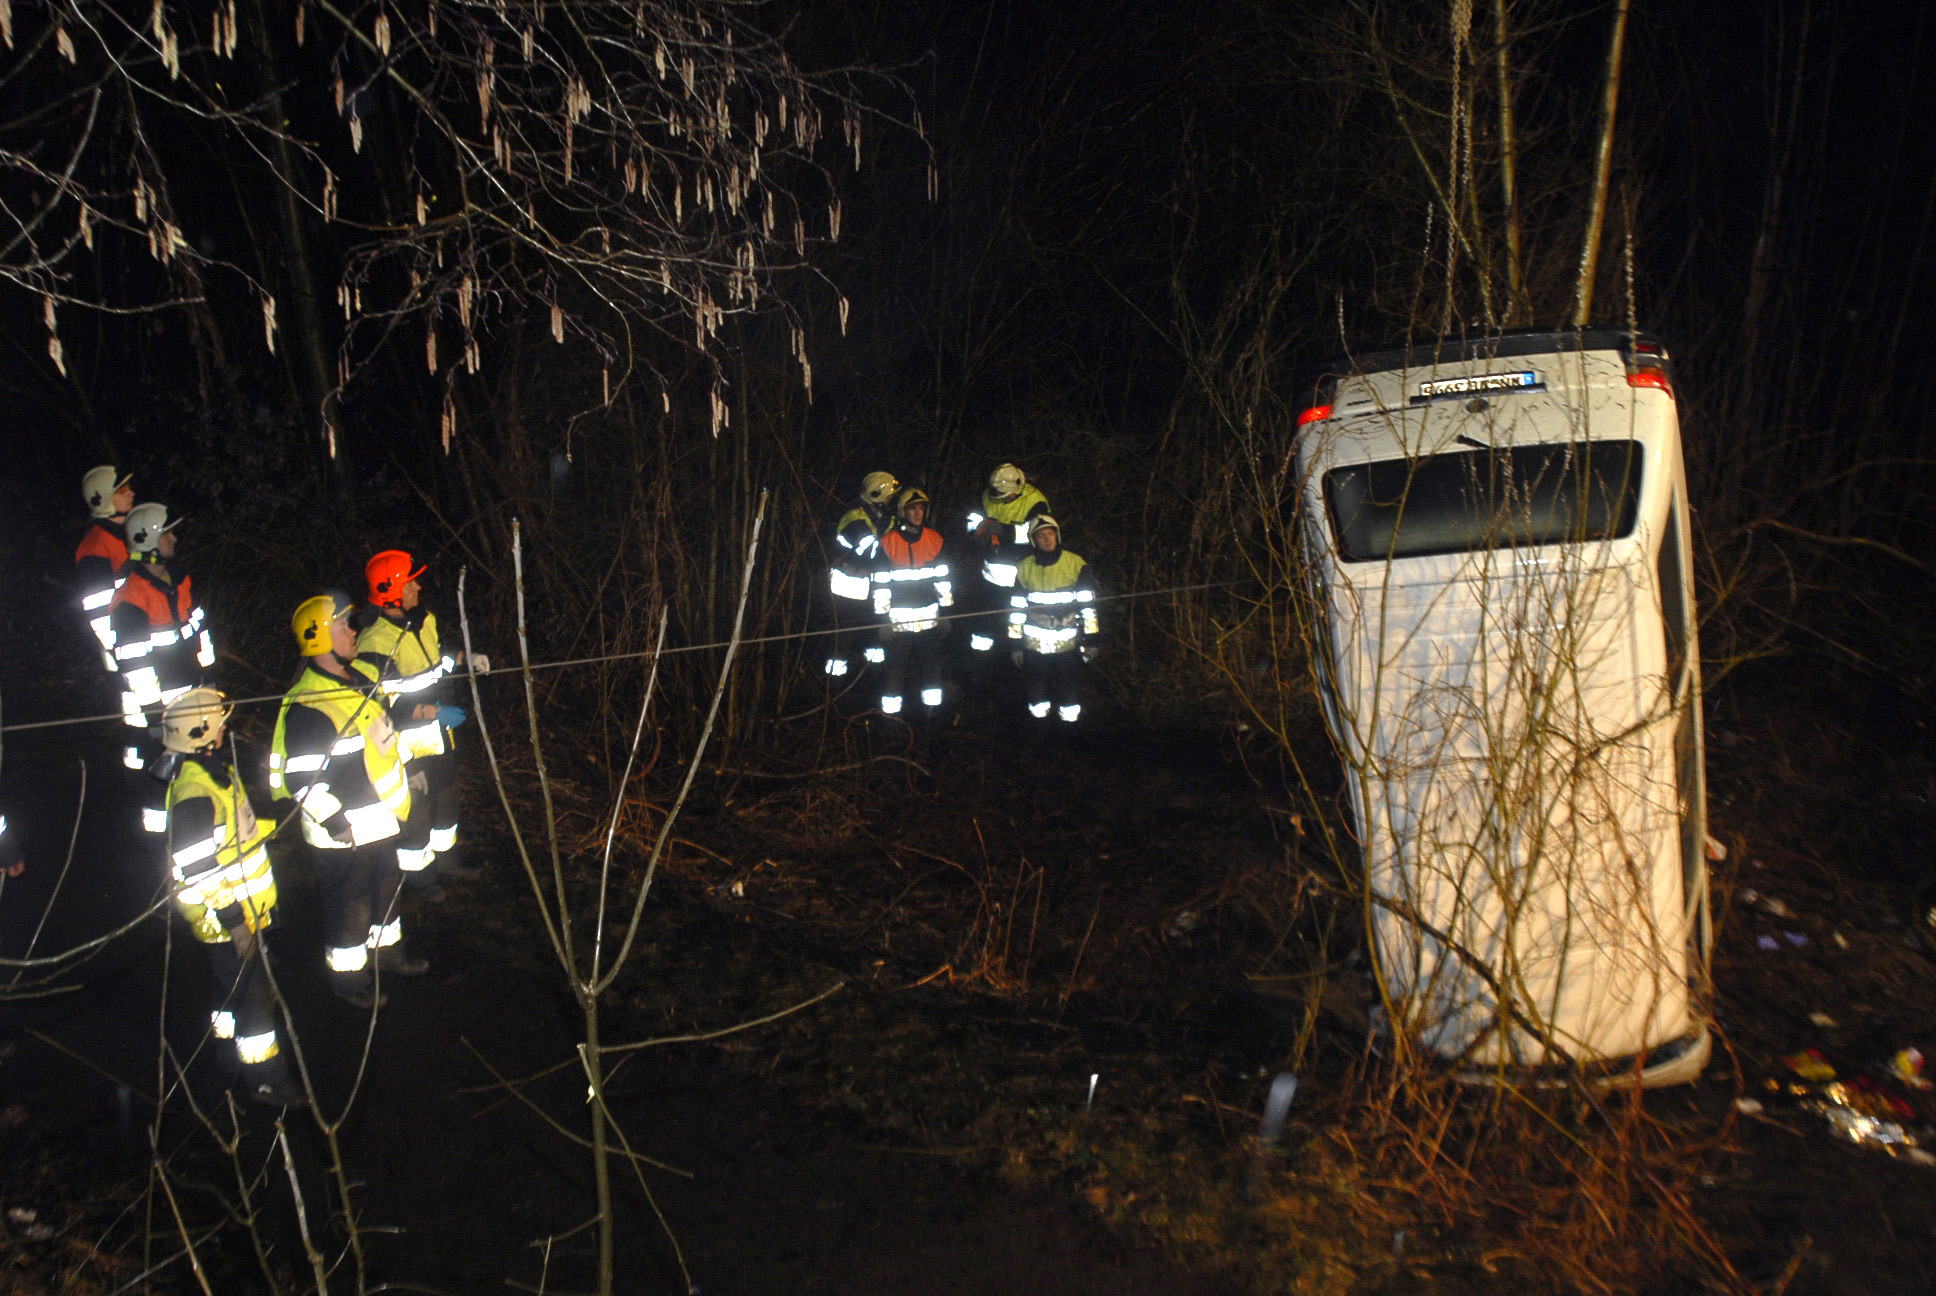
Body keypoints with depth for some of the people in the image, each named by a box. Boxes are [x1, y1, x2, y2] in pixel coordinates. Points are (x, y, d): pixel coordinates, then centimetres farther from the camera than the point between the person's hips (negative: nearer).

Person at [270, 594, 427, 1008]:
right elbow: (300, 776, -26)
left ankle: (388, 950, 46)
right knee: (350, 904, 8)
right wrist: (333, 819, -25)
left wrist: (407, 764, 24)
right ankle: (348, 975, 27)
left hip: (381, 821, 9)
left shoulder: (355, 682, 4)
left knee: (386, 888, 26)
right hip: (345, 833, -9)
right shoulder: (308, 706, -27)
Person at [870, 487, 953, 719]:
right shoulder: (888, 542, -3)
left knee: (932, 667, 8)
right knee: (895, 670, -2)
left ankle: (933, 715, 18)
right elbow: (880, 583, -3)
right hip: (898, 621, -3)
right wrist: (883, 618, -6)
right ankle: (890, 715, 7)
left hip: (929, 619, 3)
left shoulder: (934, 539, 6)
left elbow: (943, 579, 11)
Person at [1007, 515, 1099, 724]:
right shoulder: (1024, 568, 3)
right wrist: (1016, 644, 6)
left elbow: (1088, 605, 0)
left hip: (1068, 644, -1)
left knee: (1070, 691, 4)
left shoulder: (1075, 564, -2)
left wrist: (1090, 640, -1)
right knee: (1037, 691, 8)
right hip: (1034, 644, 1)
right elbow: (1016, 609, 7)